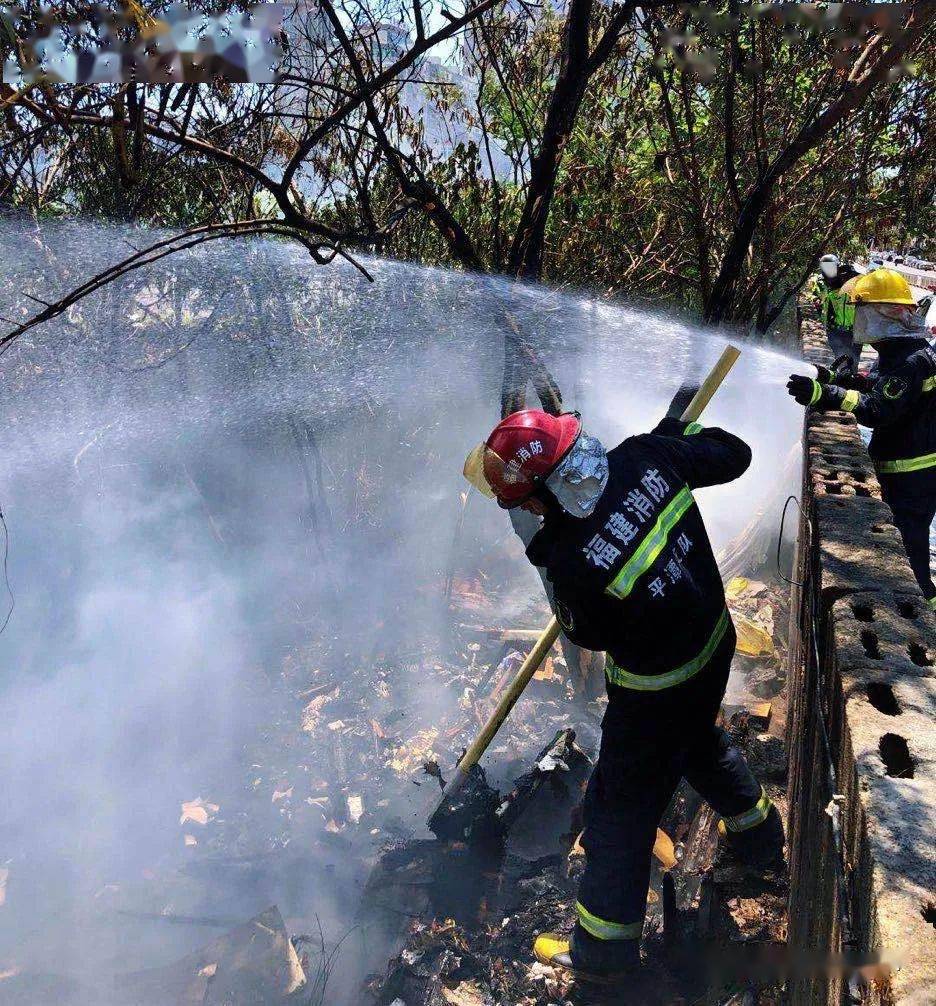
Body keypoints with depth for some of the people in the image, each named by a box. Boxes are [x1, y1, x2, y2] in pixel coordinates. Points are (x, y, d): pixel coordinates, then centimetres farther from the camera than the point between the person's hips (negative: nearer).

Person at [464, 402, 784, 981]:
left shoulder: (573, 562, -35)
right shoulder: (648, 457, -20)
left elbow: (589, 634, -13)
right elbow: (733, 456, -1)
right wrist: (682, 427, 17)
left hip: (654, 696, -7)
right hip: (716, 642, 8)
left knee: (621, 812, 11)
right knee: (700, 740, 36)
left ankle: (601, 950, 30)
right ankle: (761, 840, 60)